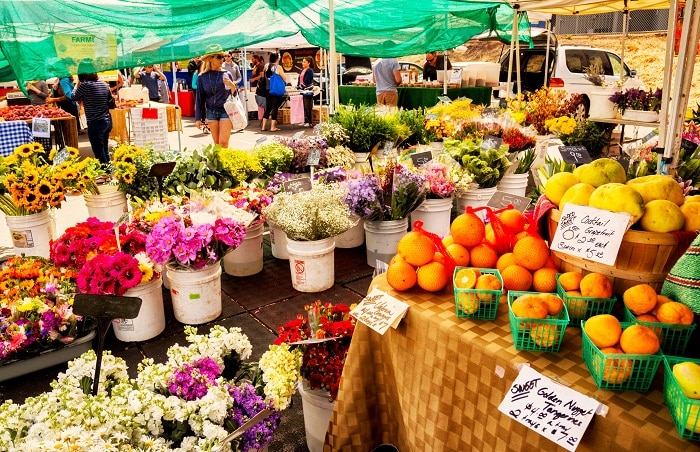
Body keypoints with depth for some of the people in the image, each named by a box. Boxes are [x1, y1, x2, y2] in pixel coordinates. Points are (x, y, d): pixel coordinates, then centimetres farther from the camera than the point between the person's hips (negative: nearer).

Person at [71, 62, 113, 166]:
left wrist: (78, 83, 14)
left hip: (95, 123, -7)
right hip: (107, 121, 7)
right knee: (105, 150, 17)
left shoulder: (85, 85, -13)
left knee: (99, 153, 0)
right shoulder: (104, 84, 6)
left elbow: (74, 97, 3)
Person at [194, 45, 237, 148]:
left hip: (225, 111, -1)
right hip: (211, 112, 2)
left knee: (223, 142, -9)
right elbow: (199, 98, 7)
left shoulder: (226, 74, 1)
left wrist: (232, 86, -16)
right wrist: (198, 118, 5)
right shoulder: (202, 77, 2)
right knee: (216, 143, 7)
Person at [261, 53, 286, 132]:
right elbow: (285, 79, -5)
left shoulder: (266, 66, 3)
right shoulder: (278, 67, -11)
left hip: (268, 89, 5)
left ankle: (263, 126, 13)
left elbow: (265, 77, 11)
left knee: (268, 108, 12)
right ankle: (273, 127, -1)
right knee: (275, 108, 0)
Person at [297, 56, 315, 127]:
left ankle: (309, 122, -1)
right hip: (303, 91, 8)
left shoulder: (310, 70, -8)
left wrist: (301, 87, -15)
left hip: (308, 91, -8)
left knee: (308, 107, -5)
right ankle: (305, 121, 13)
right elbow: (300, 79, 17)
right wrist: (298, 87, 6)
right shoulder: (302, 70, 16)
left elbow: (306, 81, -16)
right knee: (304, 107, 8)